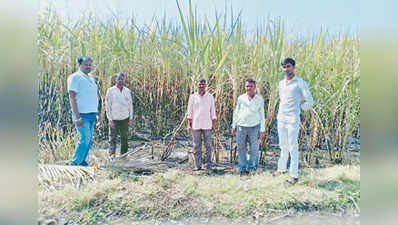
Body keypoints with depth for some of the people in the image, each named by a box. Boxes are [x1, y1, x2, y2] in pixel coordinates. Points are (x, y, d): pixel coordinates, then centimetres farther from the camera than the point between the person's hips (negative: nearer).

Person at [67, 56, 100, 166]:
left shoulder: (91, 78, 19)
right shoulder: (75, 77, -6)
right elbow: (72, 97, -13)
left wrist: (97, 114, 19)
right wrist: (77, 117, -20)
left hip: (92, 114, 8)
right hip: (82, 115, -8)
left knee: (89, 140, 9)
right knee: (85, 138, -11)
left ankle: (81, 161, 20)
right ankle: (74, 162, 3)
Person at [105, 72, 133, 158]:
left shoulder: (127, 91, 9)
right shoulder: (111, 90, -1)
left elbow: (130, 105, 12)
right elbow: (107, 105, -2)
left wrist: (131, 118, 5)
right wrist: (110, 119, -8)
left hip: (125, 119, 3)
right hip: (114, 119, -3)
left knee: (124, 138, 7)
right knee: (112, 137, -2)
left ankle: (123, 155, 16)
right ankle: (112, 154, 4)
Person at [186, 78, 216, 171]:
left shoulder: (210, 97, 6)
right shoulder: (192, 97, 5)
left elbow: (213, 111, 7)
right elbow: (189, 112, 4)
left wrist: (213, 124, 1)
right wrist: (189, 124, -2)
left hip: (207, 125, 0)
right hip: (195, 125, 0)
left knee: (208, 146, 1)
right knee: (196, 146, 4)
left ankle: (208, 165, 10)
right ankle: (198, 165, 13)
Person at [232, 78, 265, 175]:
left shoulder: (259, 99, 4)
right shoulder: (241, 98, 7)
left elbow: (262, 115, 6)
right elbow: (236, 112, 12)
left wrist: (262, 130, 1)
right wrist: (234, 126, 8)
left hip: (254, 127, -1)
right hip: (241, 126, 1)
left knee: (254, 149, 3)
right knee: (241, 148, 5)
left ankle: (252, 168, 15)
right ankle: (242, 168, 15)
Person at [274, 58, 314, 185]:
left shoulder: (300, 83, -5)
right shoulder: (281, 84, 12)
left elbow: (310, 102, -3)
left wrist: (298, 110, 4)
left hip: (293, 120, -5)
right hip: (281, 119, 6)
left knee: (293, 148, -1)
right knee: (283, 146, 14)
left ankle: (294, 175, 7)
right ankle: (281, 169, 27)